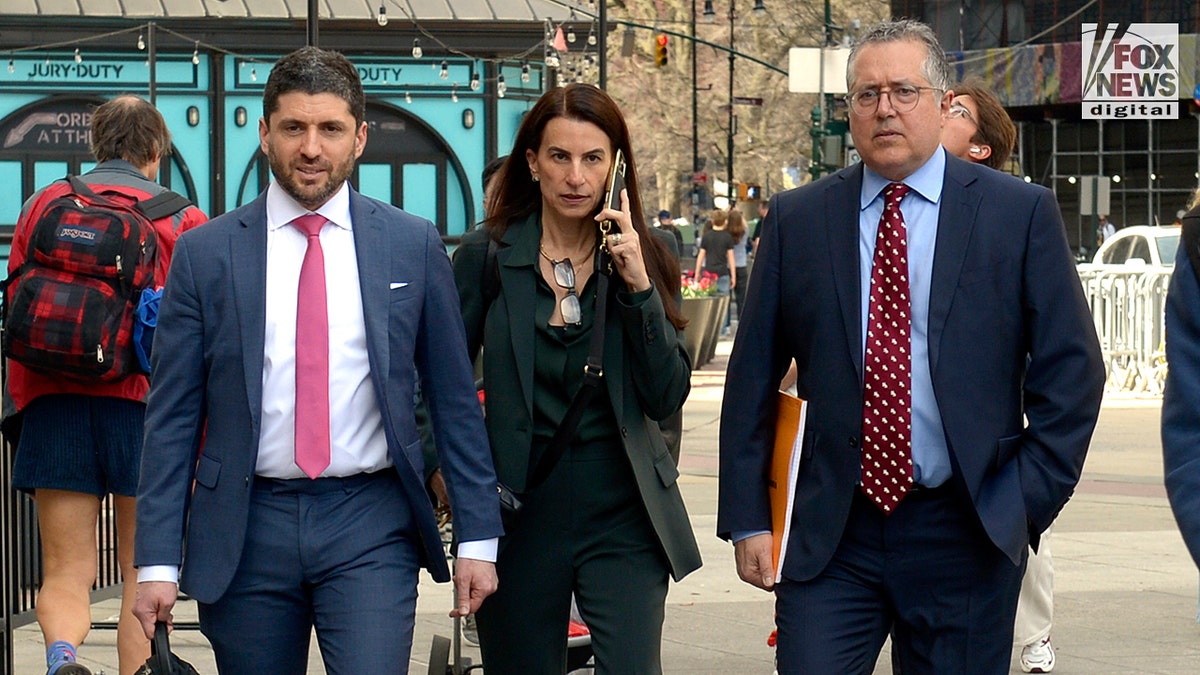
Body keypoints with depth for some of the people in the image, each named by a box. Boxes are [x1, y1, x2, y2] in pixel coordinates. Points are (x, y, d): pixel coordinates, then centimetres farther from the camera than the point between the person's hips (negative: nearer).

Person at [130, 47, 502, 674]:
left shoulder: (413, 245, 5)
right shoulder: (204, 253, 4)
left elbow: (454, 399, 8)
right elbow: (172, 416, 3)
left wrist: (477, 536, 4)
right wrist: (158, 561, -3)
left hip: (371, 527, -1)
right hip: (245, 528, 1)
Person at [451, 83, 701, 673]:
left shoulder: (640, 261, 4)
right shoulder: (486, 259, 1)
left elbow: (667, 398, -4)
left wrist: (638, 286, -12)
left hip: (622, 516, 0)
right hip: (519, 514, 0)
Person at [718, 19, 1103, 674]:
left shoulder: (1020, 213, 1)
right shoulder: (795, 219, 6)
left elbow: (1071, 371, 2)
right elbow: (752, 377, 8)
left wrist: (1026, 501, -5)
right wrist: (747, 520, 3)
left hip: (964, 537, -1)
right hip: (828, 535, 1)